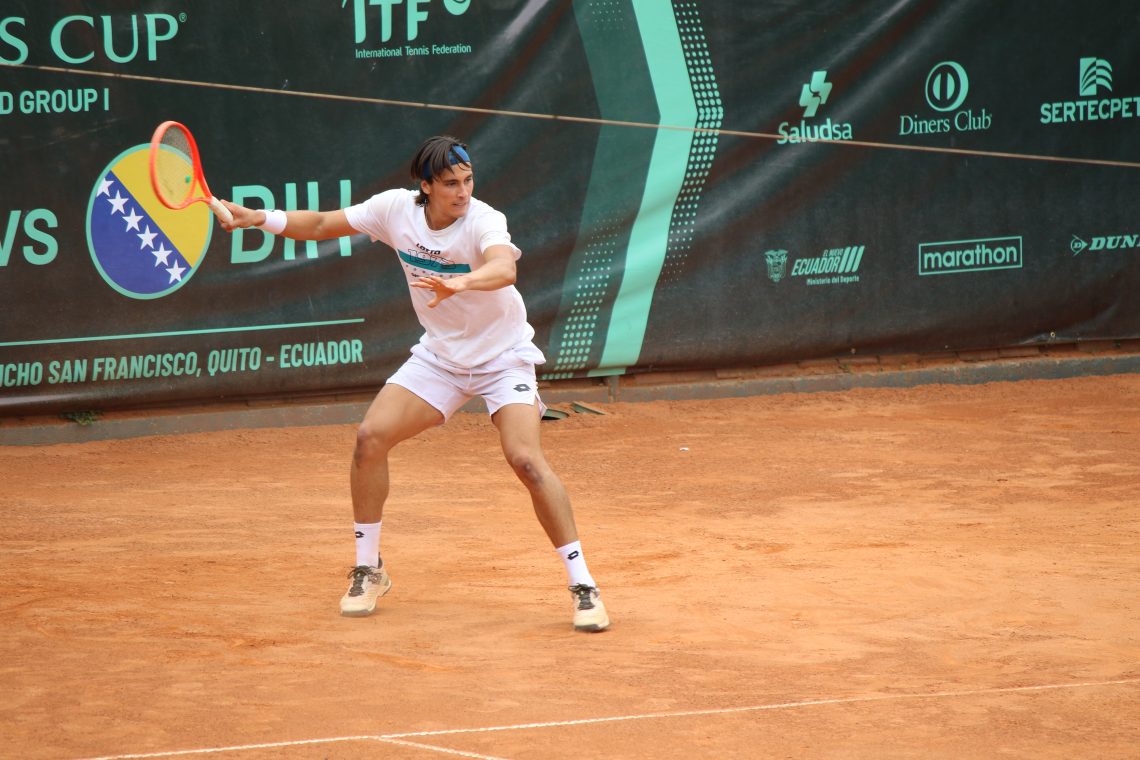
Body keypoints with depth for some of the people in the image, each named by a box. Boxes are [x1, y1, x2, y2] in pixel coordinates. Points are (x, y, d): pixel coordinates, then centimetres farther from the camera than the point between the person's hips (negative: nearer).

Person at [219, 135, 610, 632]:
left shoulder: (483, 221, -26)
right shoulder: (396, 208, -11)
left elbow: (504, 268, -49)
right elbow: (322, 225, 2)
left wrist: (461, 282, -68)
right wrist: (263, 219, -12)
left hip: (502, 358, -4)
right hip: (439, 357, 4)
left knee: (526, 459, -22)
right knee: (371, 437, -10)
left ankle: (582, 584, -11)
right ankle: (368, 570, 7)